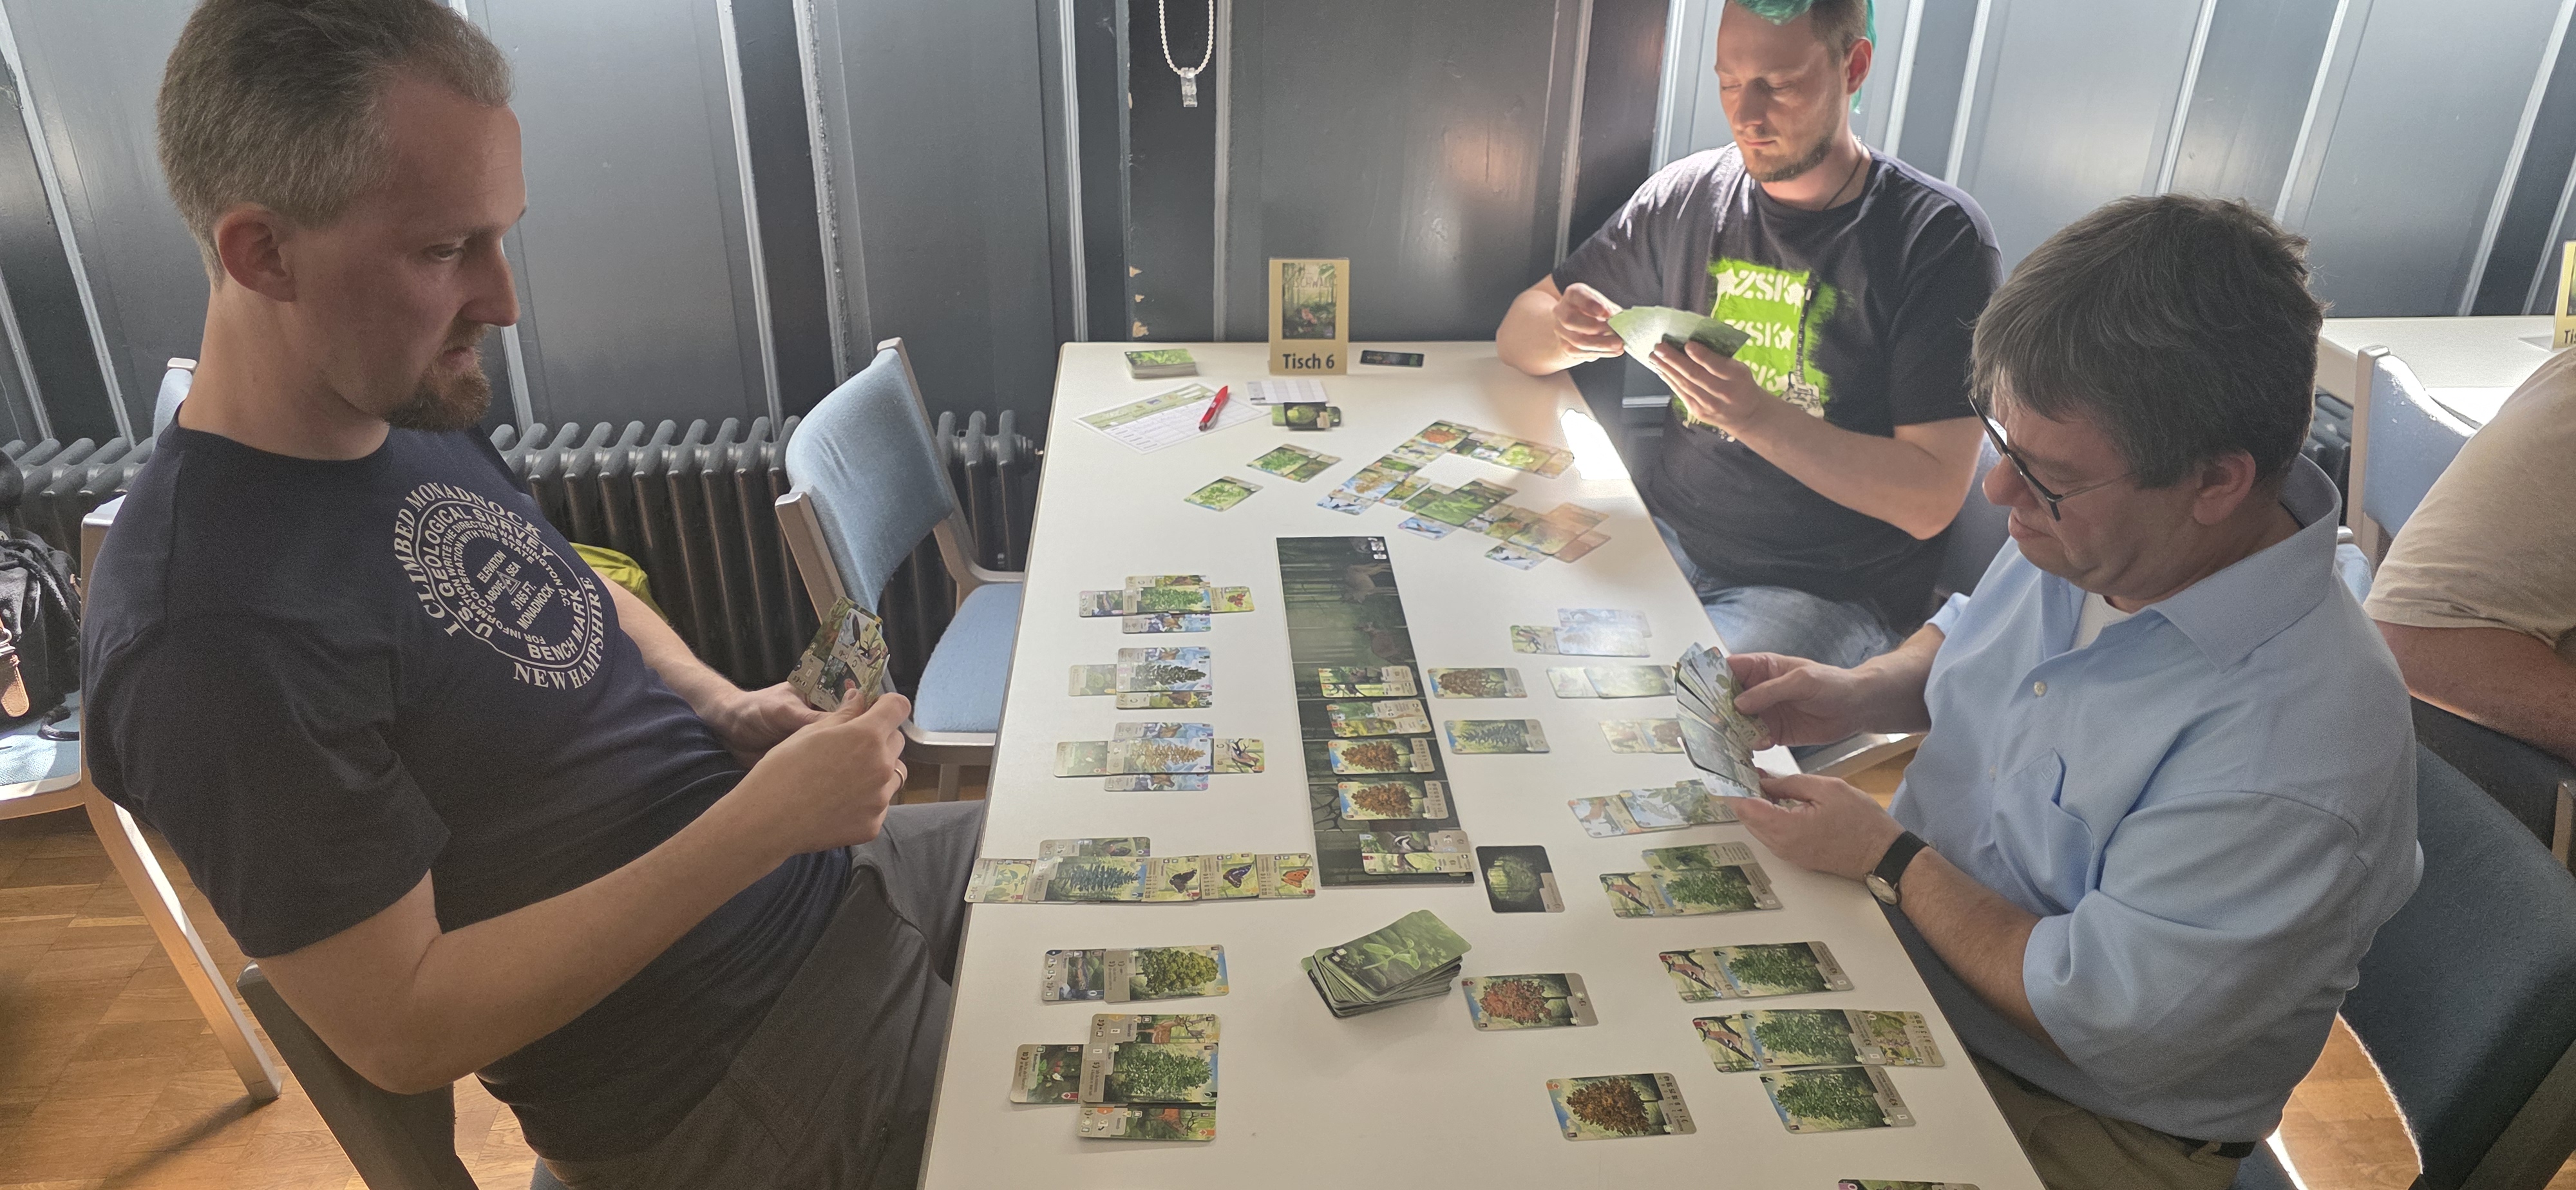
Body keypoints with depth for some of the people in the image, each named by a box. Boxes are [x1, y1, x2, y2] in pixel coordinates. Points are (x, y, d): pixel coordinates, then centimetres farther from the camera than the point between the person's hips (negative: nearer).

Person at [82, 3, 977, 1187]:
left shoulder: (418, 413, 0)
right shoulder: (213, 635, -27)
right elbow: (400, 1031, -23)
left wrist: (724, 706, -3)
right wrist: (760, 823, -26)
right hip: (715, 1080, -8)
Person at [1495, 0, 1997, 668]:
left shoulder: (1939, 237, -9)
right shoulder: (1686, 194, 5)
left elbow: (1932, 499, -14)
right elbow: (1518, 336, 12)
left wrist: (1755, 416, -25)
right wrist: (1566, 333, -13)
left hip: (1823, 591, -4)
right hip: (1662, 535, 5)